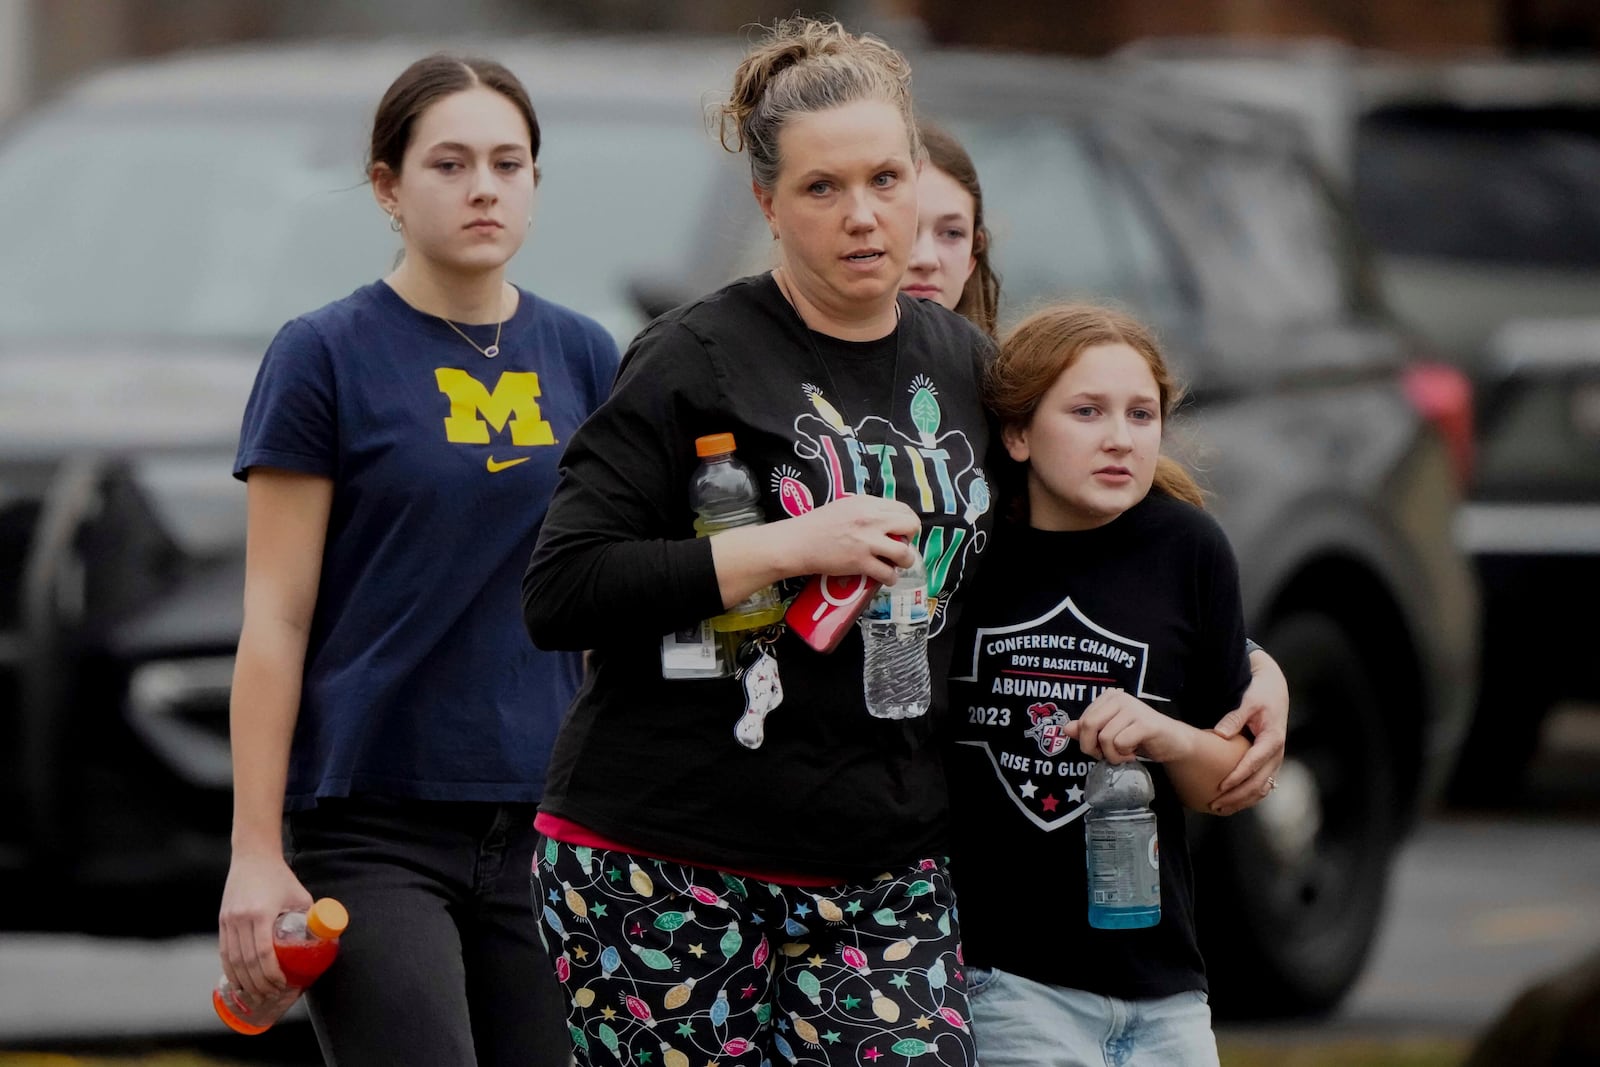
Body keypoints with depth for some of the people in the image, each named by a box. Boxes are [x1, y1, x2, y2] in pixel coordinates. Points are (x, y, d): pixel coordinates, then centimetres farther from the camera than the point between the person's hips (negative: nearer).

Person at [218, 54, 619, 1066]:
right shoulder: (326, 356, -3)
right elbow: (274, 620, -5)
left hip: (540, 822, 5)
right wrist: (257, 852, -10)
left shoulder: (583, 358, 10)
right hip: (373, 822, -4)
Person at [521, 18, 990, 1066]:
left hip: (885, 872, 4)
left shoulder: (965, 363, 11)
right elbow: (560, 594, -13)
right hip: (669, 872, -4)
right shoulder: (696, 360, -7)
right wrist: (787, 548, -19)